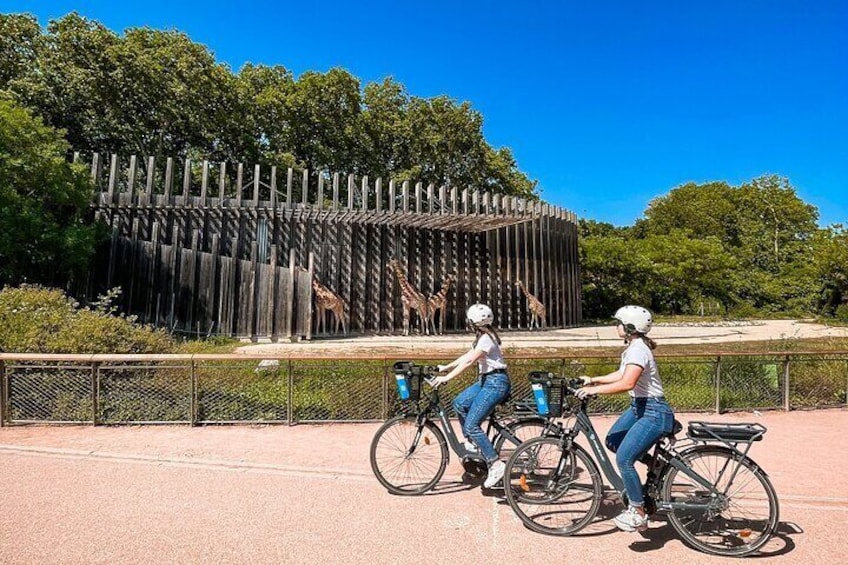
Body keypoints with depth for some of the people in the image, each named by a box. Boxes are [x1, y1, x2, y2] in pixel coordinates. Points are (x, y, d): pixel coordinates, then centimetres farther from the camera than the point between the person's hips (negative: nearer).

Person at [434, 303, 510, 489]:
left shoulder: (486, 339, -18)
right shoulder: (482, 337, 13)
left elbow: (468, 361, -25)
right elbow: (466, 356, 17)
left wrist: (446, 378, -26)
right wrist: (445, 367, 14)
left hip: (496, 383, -10)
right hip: (486, 380, 10)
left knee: (471, 425, -12)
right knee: (459, 403, 4)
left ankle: (496, 465, -8)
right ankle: (471, 443, 16)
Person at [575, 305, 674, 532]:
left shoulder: (638, 349, -23)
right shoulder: (633, 347, 9)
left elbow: (626, 383, -35)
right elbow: (621, 374, 16)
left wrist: (593, 390, -31)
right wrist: (593, 380, 8)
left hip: (654, 412, -10)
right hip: (639, 407, 10)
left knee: (623, 458, -14)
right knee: (613, 441, 16)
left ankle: (638, 514, 0)